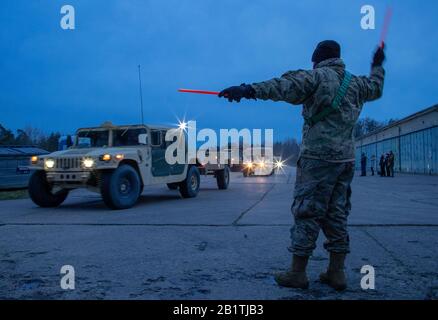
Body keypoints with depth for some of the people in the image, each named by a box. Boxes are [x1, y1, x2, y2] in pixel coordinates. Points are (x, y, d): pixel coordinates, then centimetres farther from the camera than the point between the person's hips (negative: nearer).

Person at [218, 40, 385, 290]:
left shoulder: (317, 77, -6)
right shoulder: (355, 83, 14)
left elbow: (285, 86, -24)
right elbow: (376, 88, 36)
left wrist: (250, 90, -34)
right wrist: (378, 66, 54)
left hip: (319, 157, -7)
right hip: (346, 159, 7)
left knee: (307, 213, -2)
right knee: (337, 214, 11)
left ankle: (298, 273, 3)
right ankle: (336, 273, 15)